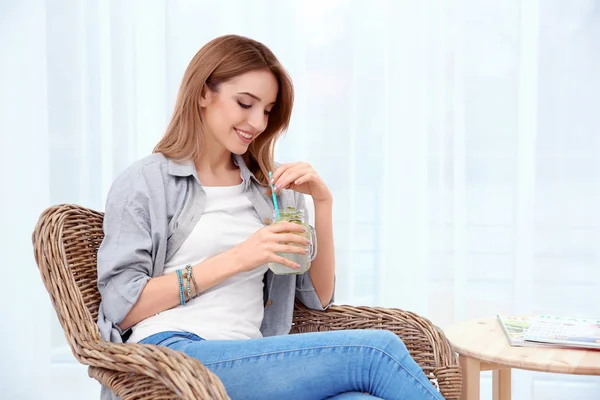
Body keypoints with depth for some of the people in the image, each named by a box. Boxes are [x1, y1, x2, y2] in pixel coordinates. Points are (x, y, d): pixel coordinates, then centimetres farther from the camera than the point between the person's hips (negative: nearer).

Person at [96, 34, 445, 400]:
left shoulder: (273, 188, 19)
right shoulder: (143, 183, 7)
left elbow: (319, 297, 17)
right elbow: (120, 308, -4)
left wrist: (323, 203, 4)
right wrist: (234, 259, -11)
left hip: (249, 362, 4)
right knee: (377, 351, -26)